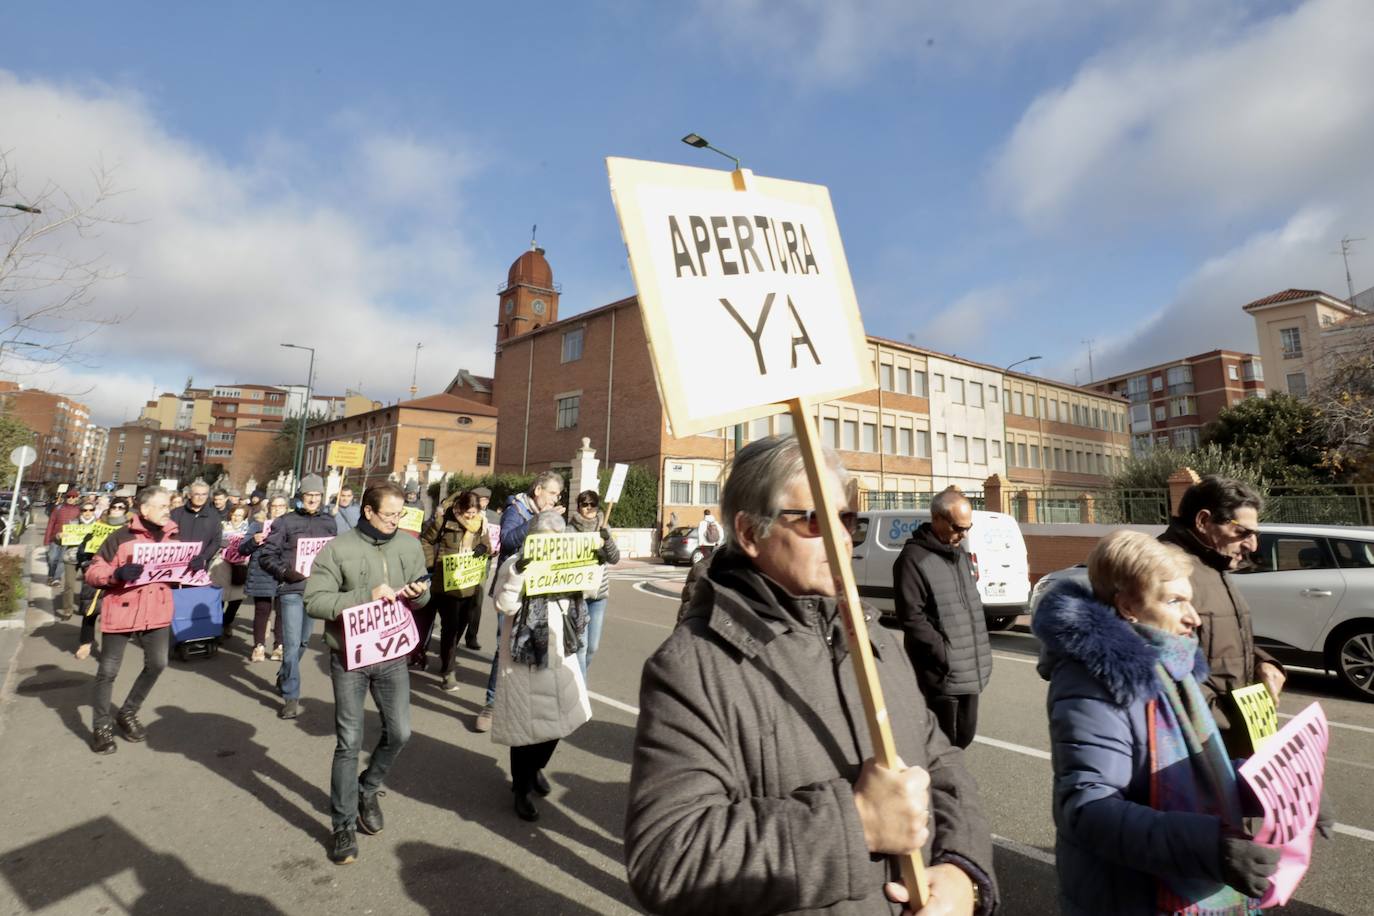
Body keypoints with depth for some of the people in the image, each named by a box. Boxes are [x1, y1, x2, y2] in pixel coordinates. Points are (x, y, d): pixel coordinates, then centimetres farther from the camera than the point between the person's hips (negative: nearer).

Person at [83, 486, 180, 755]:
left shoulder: (172, 536, 6)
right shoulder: (122, 537, -10)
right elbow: (92, 572, -10)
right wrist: (116, 574, -29)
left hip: (157, 611, 5)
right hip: (121, 610, -5)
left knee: (157, 663, 8)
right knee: (109, 670, 6)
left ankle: (128, 714, 29)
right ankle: (101, 725, 23)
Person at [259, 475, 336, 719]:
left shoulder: (329, 524, 8)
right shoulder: (285, 522, -3)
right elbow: (267, 555, -4)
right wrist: (285, 572, -18)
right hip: (291, 589, -4)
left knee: (303, 641, 17)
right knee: (292, 643, -6)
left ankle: (284, 679, 41)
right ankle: (291, 697, 4)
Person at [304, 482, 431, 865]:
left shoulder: (410, 547, 1)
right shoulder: (338, 549, -12)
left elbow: (423, 595, 11)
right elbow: (314, 601, -16)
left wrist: (418, 594, -13)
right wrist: (366, 596, -25)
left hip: (392, 656, 4)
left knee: (399, 733, 10)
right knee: (349, 742, 5)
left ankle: (367, 790, 39)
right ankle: (343, 824, 24)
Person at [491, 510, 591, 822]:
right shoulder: (515, 564, -10)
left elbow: (587, 592, 7)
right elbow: (505, 606, -19)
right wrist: (516, 574, -33)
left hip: (560, 654, 6)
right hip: (524, 657, -5)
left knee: (559, 717, 16)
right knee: (527, 724, 5)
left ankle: (536, 767, 44)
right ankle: (521, 789, 26)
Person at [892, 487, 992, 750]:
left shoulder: (960, 554, 14)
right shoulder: (914, 558, -14)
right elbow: (911, 618, -18)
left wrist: (981, 654, 16)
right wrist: (945, 654, -20)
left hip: (970, 670, 8)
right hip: (942, 674, -8)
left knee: (964, 736, 18)